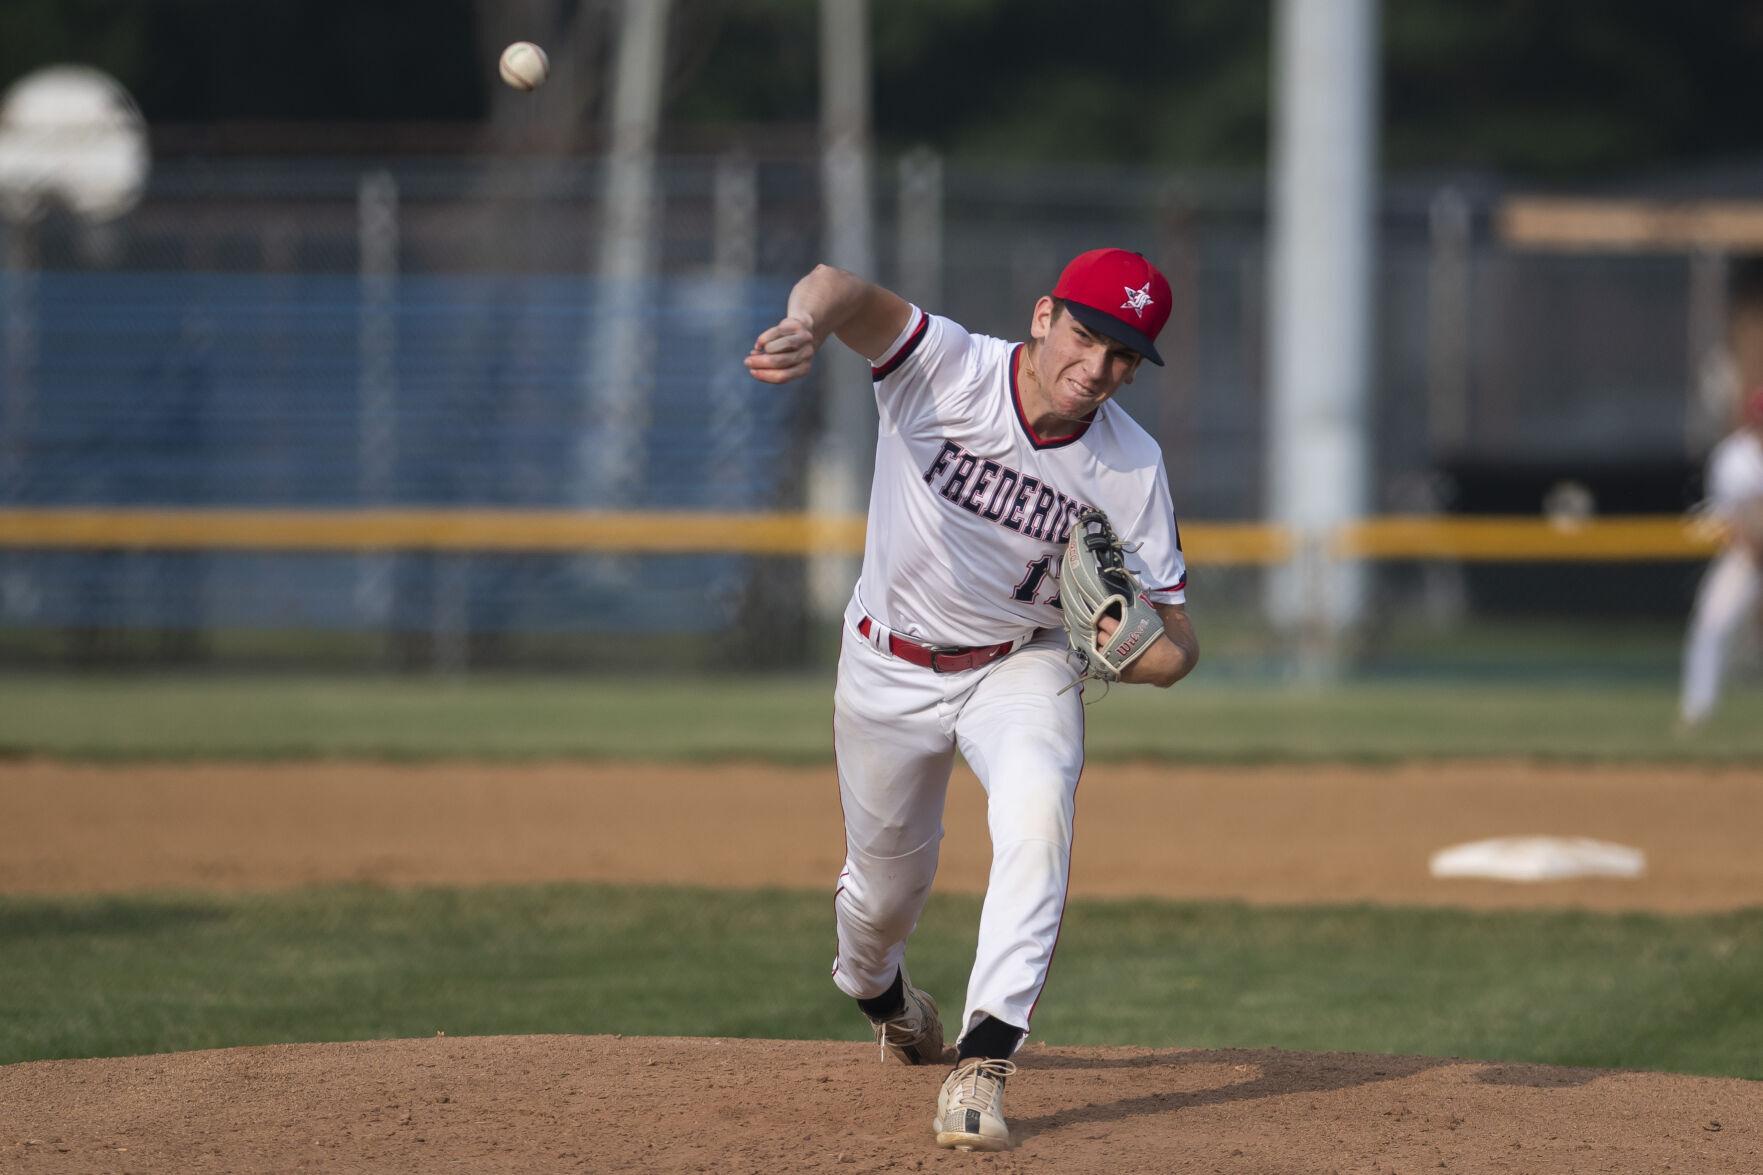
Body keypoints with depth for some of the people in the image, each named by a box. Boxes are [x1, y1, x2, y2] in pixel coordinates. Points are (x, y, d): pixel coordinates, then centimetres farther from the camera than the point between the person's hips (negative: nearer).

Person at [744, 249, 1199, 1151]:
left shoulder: (1132, 467, -19)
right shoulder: (945, 368, -26)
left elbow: (1176, 645, -14)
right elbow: (843, 290, -47)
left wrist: (1133, 652, -40)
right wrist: (807, 325, -73)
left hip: (1021, 665, 0)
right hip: (889, 668, 0)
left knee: (1036, 813, -29)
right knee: (887, 878, 15)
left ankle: (982, 1062, -28)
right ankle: (876, 990, 53)